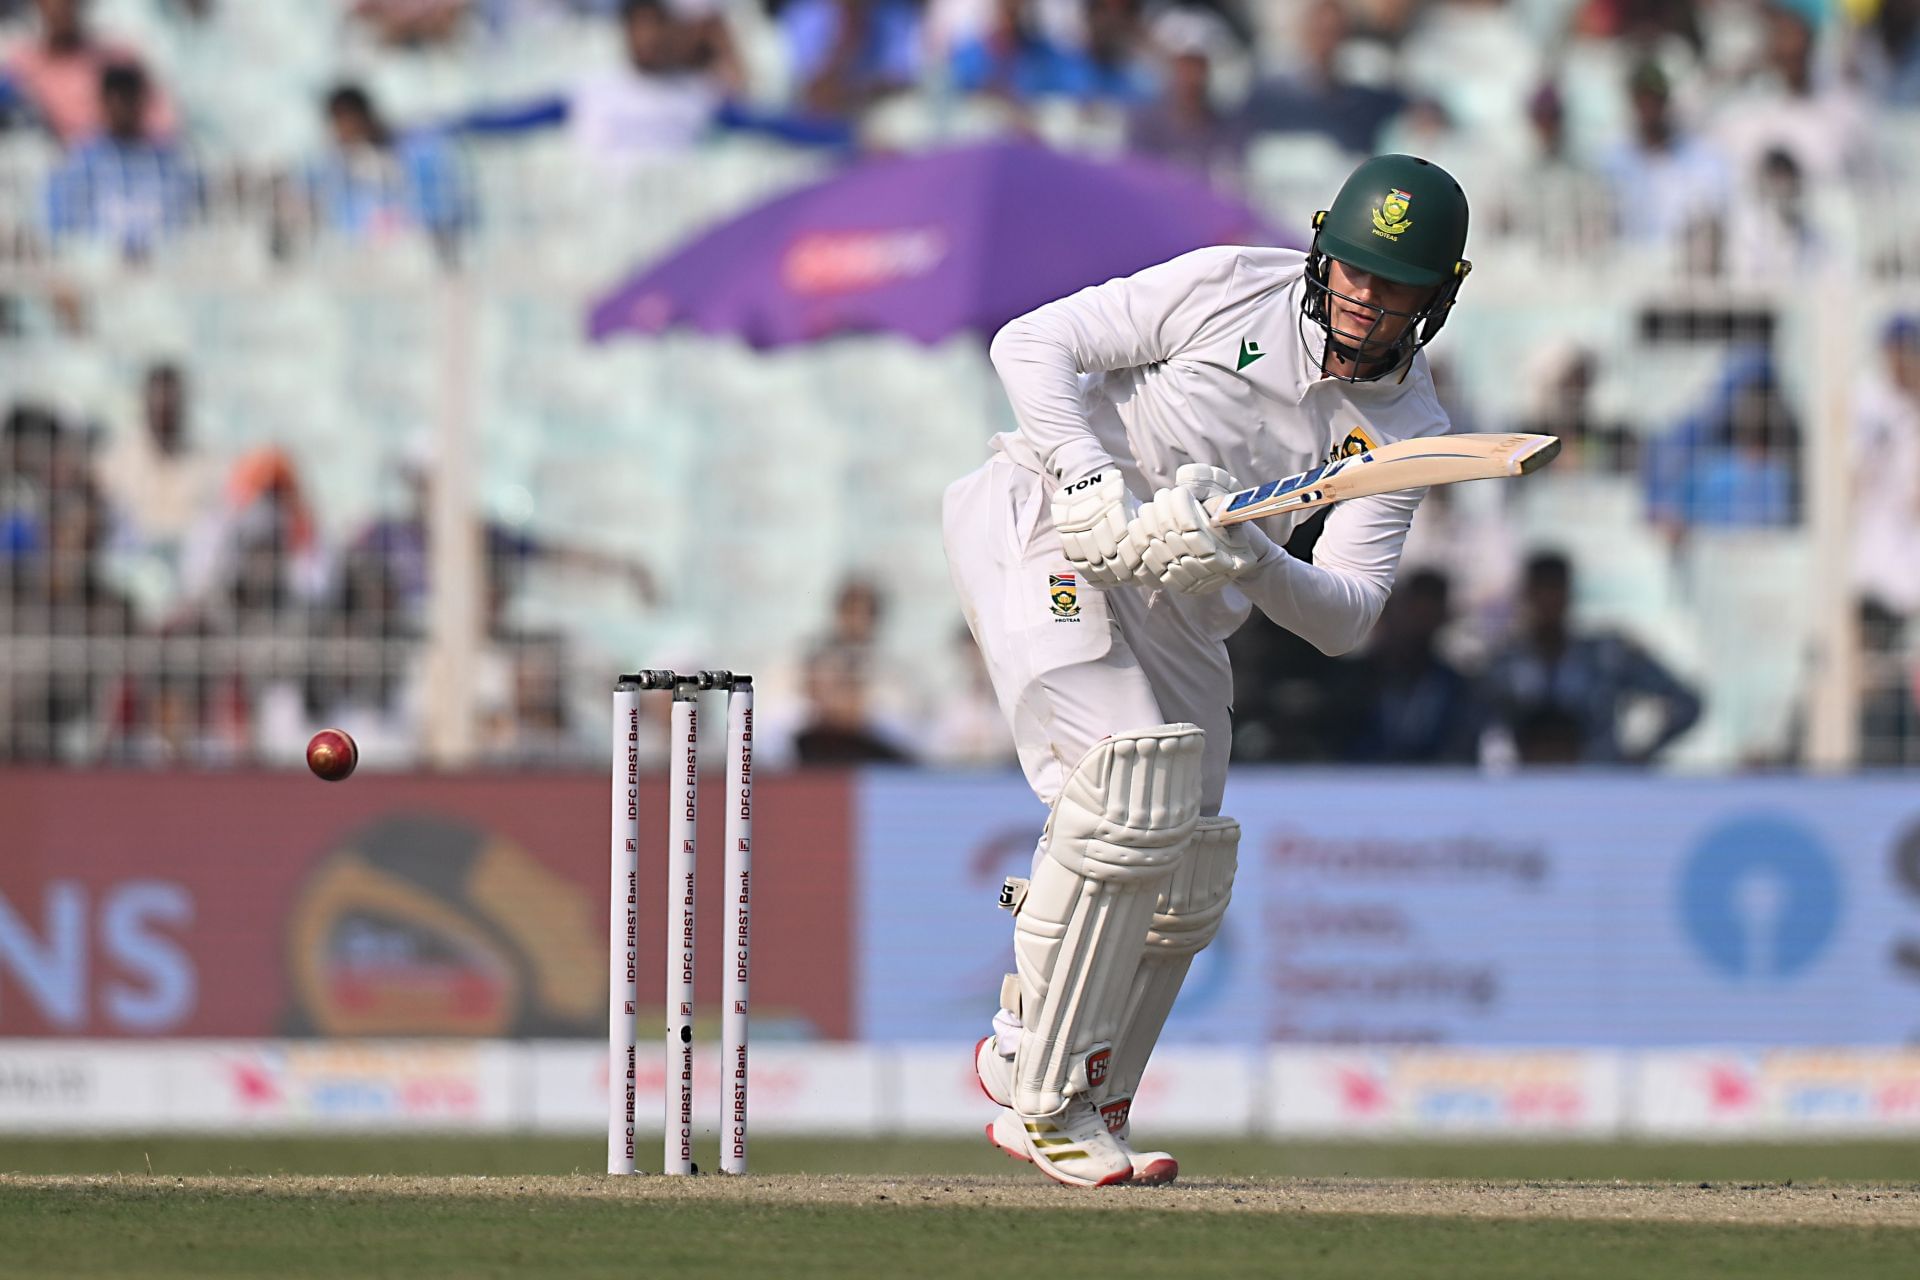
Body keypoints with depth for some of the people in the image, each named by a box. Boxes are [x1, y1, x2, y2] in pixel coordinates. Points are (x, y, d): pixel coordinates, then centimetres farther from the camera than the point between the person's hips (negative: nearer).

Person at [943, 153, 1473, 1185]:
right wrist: (1098, 489, -23)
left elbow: (1346, 618, -9)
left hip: (1178, 617, 6)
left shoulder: (1407, 431, -1)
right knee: (1132, 786, -24)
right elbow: (1032, 345, -10)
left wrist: (1251, 562, -29)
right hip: (1042, 520, -6)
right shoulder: (1230, 289, -10)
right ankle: (1047, 1091, -19)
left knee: (1186, 887, 6)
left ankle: (1069, 1116, 22)